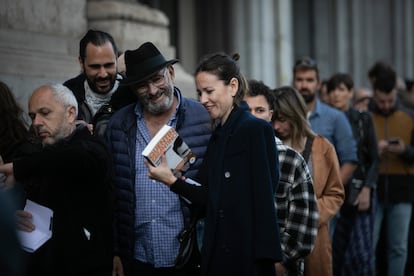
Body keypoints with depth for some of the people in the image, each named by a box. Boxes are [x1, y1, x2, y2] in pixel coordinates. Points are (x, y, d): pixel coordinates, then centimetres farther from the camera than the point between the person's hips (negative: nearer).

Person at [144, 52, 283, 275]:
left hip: (247, 257, -7)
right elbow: (210, 201, 6)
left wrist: (264, 258, -19)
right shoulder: (216, 137, 12)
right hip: (215, 255, 7)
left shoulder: (258, 131, -9)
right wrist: (172, 180, -5)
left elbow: (263, 202, -14)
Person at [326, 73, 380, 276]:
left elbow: (374, 159, 4)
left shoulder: (363, 120, 4)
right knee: (334, 249, 1)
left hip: (358, 192, -1)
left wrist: (367, 190, -7)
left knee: (361, 250, -8)